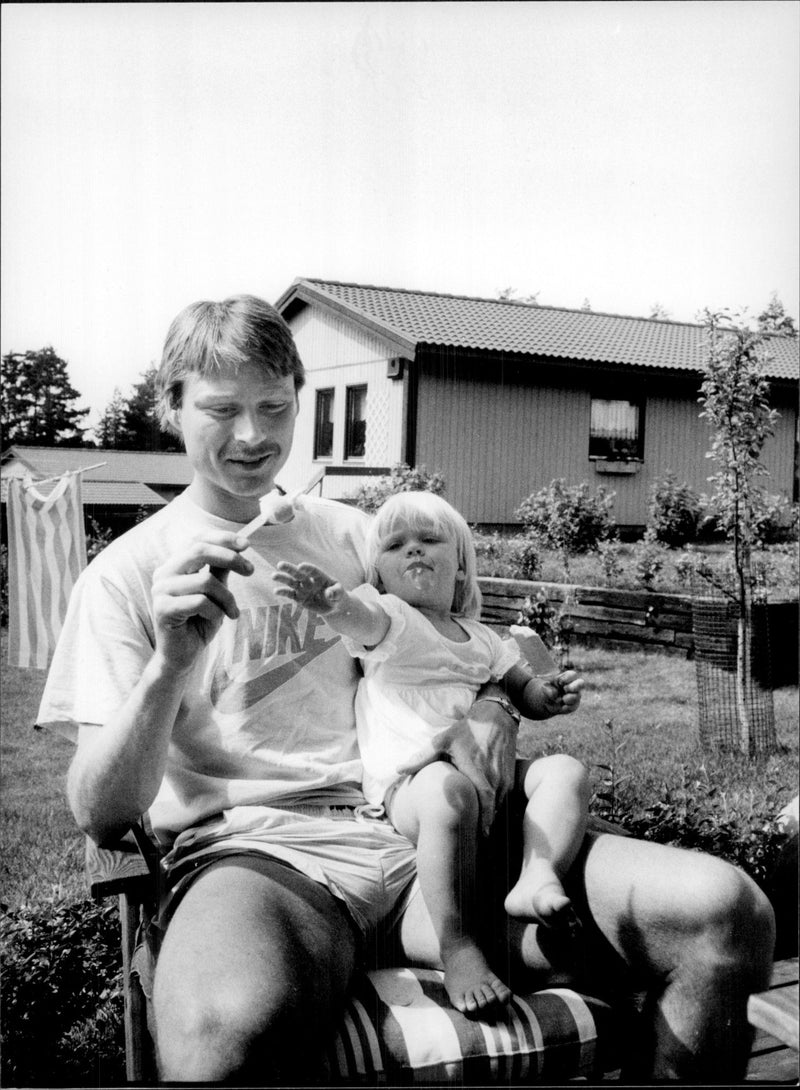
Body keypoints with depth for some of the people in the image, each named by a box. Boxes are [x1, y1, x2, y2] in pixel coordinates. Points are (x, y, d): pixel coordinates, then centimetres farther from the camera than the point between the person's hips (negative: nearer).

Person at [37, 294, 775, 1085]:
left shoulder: (354, 535, 20)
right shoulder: (126, 573, 8)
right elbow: (100, 816, 0)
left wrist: (490, 715, -2)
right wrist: (169, 664, -18)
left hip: (423, 836, 5)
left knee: (724, 914, -18)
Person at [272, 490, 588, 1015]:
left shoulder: (481, 637, 25)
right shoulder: (389, 618, 5)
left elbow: (527, 694, 27)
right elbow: (360, 616, -19)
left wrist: (555, 694, 1)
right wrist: (331, 601, -46)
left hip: (493, 772, 6)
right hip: (408, 779, -6)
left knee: (567, 770, -16)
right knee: (450, 791, -38)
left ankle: (538, 877, -33)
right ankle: (459, 950, -34)